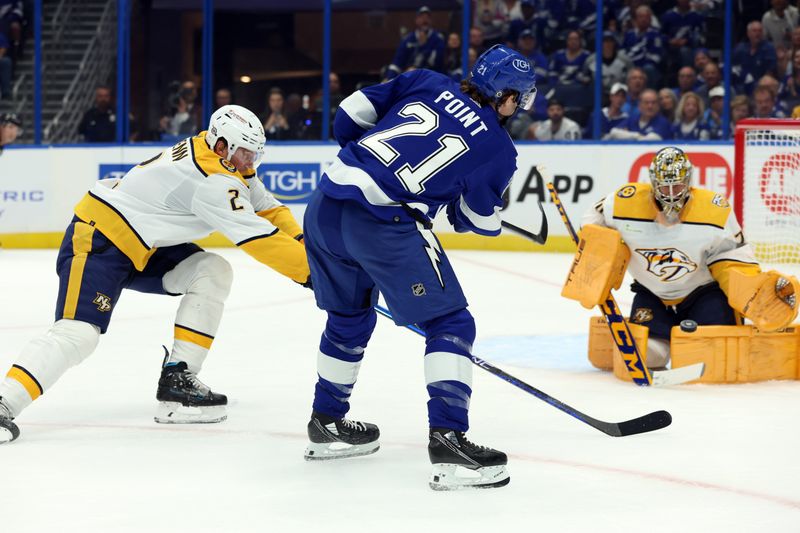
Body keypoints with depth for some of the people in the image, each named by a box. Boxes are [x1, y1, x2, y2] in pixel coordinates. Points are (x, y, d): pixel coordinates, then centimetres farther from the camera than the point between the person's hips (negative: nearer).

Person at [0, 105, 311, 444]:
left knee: (213, 272, -2)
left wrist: (305, 246, -5)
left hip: (142, 245, 10)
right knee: (78, 333, -24)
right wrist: (309, 270, -20)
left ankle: (178, 379, -2)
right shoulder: (214, 179, -24)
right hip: (96, 239, -10)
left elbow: (268, 209, 10)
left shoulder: (230, 159, 5)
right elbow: (258, 238, -25)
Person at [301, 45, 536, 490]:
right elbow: (480, 222, 13)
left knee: (350, 316, 27)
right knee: (450, 324, 3)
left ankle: (327, 423, 40)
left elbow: (352, 113, 15)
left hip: (326, 206, 6)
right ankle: (448, 440, -9)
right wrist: (457, 205, 34)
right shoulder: (499, 149, 7)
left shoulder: (428, 83, 16)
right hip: (385, 224, -6)